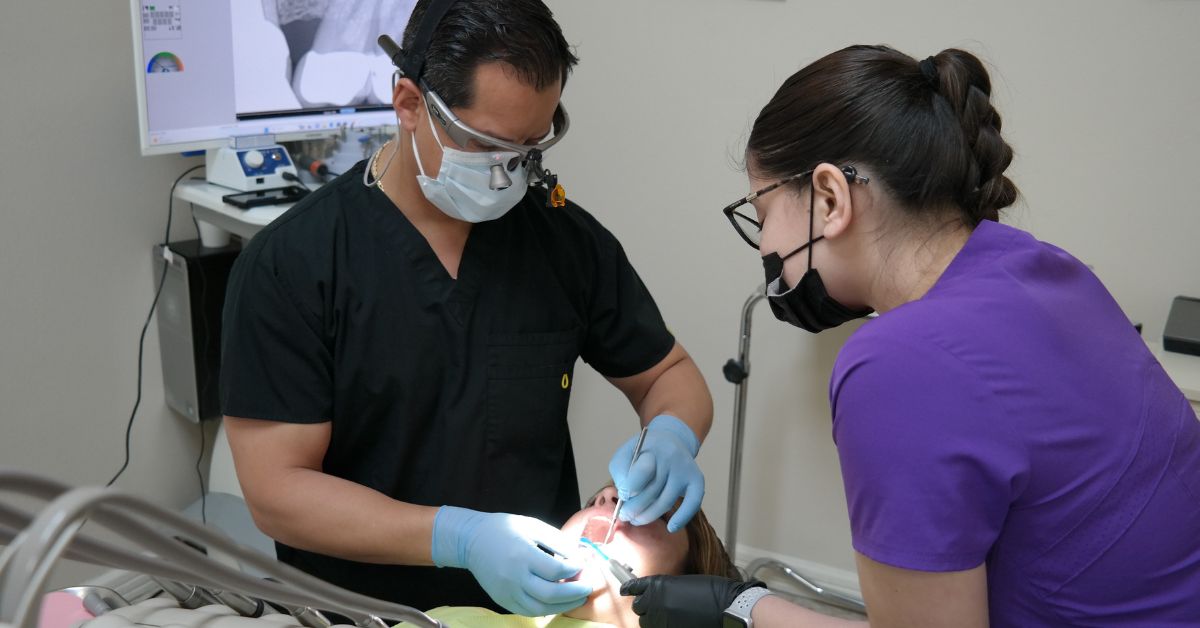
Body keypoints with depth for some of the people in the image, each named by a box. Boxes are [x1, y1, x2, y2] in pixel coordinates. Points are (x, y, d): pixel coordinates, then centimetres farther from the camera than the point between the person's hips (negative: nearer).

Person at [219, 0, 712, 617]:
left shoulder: (568, 239, -1)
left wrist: (670, 438, -10)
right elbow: (276, 490, -12)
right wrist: (462, 539, -23)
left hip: (541, 602, 4)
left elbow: (668, 374, 12)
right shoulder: (287, 265, -9)